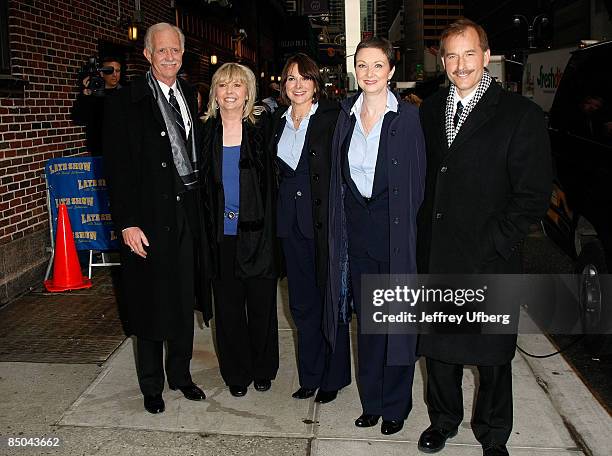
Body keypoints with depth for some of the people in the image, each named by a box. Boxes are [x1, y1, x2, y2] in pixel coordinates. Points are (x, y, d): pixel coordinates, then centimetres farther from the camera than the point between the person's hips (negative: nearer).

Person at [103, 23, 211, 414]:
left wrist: (200, 204, 6)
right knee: (151, 304, 6)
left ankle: (181, 374, 32)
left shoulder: (190, 96, 10)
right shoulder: (126, 103, -7)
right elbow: (118, 168, -10)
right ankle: (152, 385, 24)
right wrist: (127, 223, -16)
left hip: (188, 211, 5)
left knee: (185, 299, 14)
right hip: (150, 217, -5)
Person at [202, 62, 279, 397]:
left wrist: (270, 230, -6)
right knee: (228, 306, 10)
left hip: (258, 235, -1)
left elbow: (273, 187, 0)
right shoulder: (205, 132, 3)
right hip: (221, 237, 1)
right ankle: (236, 373, 28)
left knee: (262, 305, 9)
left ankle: (263, 370, 29)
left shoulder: (262, 131, -1)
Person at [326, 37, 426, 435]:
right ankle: (371, 401, 29)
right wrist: (342, 227, 6)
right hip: (357, 231, 4)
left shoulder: (408, 117, -5)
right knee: (366, 320, 13)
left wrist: (404, 228, -9)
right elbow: (339, 177, 11)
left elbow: (417, 180, -5)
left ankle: (395, 405, 23)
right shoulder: (347, 116, 8)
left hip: (395, 230, -4)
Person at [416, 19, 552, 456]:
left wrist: (491, 246, -14)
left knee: (493, 356, 12)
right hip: (435, 258, 4)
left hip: (490, 261, -3)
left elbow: (534, 194, -9)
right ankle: (444, 419, 39)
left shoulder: (522, 115, -7)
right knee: (438, 347, 16)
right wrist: (423, 238, 3)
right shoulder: (430, 110, 8)